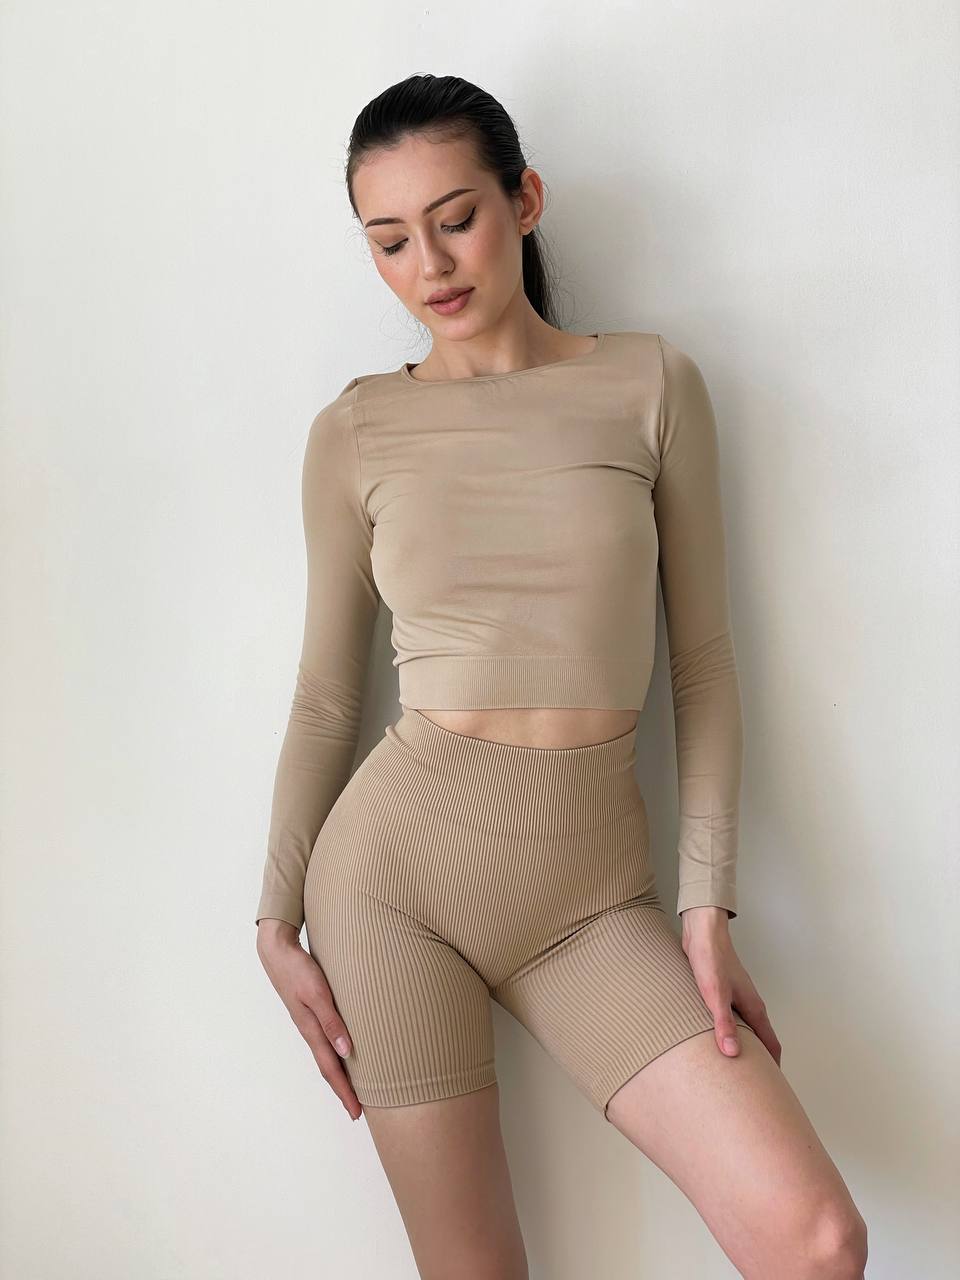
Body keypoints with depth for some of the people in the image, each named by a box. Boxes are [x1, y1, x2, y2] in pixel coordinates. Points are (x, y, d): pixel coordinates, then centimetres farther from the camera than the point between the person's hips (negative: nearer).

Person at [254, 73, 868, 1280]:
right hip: (397, 860, 0)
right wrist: (279, 919, 6)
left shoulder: (650, 384, 2)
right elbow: (324, 697, 7)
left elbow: (703, 658, 2)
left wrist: (706, 904, -2)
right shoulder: (355, 431, 2)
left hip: (593, 886, 1)